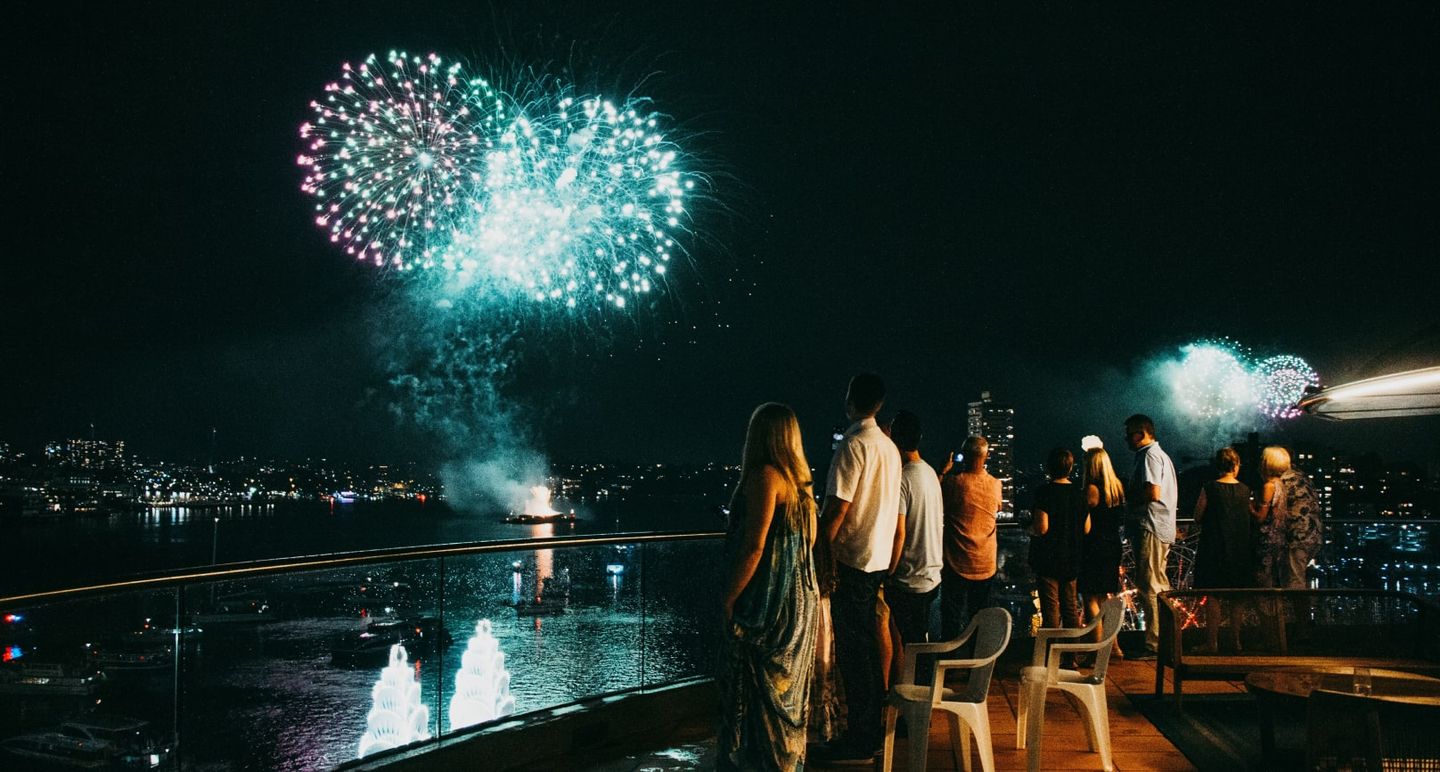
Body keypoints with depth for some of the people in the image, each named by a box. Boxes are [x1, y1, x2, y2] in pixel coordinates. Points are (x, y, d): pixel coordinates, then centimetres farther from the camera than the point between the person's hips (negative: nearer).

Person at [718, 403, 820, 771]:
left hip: (767, 602, -9)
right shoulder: (798, 479, 10)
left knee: (754, 689, 0)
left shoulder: (765, 476, -15)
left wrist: (729, 598, -15)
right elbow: (809, 538, 16)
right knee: (785, 687, 16)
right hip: (799, 599, 9)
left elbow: (754, 547, -20)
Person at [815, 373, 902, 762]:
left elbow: (836, 509, -19)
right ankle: (871, 726, 24)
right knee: (866, 644, 16)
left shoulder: (853, 445, -16)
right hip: (878, 560, 9)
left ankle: (860, 738, 3)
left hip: (852, 560, -9)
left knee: (852, 650, -3)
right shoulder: (889, 447, 11)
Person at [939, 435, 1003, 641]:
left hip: (956, 565, -4)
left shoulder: (953, 482, -15)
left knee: (952, 622, 2)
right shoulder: (995, 485, -3)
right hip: (986, 566, 4)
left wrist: (943, 471, 8)